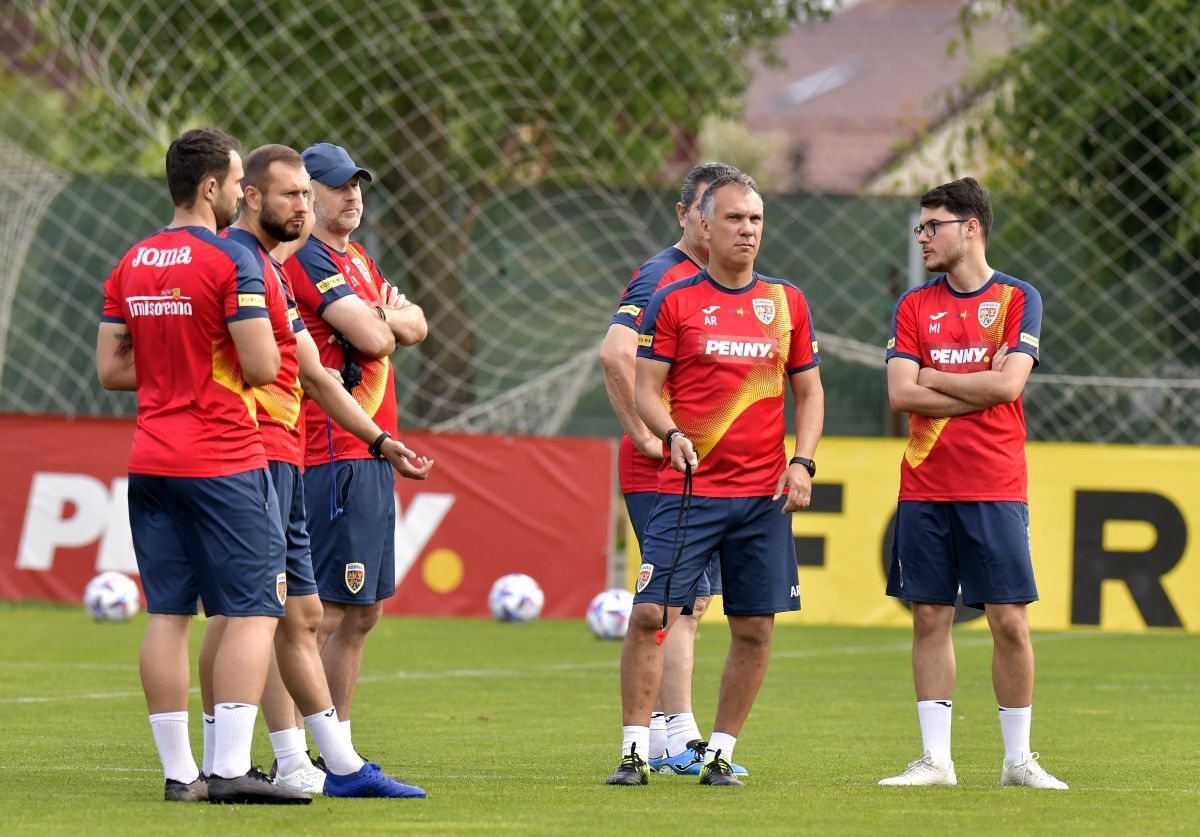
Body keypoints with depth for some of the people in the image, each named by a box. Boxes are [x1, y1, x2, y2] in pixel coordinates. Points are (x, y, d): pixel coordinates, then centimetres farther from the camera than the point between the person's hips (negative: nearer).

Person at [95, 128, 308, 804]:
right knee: (252, 612, -4)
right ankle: (232, 770, -11)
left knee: (168, 614, 7)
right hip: (224, 463, -7)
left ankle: (179, 772, 6)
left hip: (152, 462, 7)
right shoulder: (231, 261, -11)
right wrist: (266, 340, 6)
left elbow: (111, 368, 11)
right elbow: (262, 366, -15)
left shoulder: (131, 265, 10)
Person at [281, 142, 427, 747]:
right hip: (334, 454, -10)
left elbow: (416, 327, 15)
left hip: (371, 454, 10)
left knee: (363, 611, 13)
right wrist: (388, 319, 4)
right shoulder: (308, 258, -11)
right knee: (323, 611, -13)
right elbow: (373, 338, -19)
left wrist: (385, 317, -6)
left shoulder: (355, 260, 21)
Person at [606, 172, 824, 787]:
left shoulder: (787, 303, 10)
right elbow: (646, 389, 0)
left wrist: (802, 462, 0)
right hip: (688, 488, -3)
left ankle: (720, 752, 14)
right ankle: (634, 751, -4)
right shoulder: (673, 302, 2)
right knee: (650, 613, -11)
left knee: (755, 628, 2)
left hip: (764, 495, 3)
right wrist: (672, 434, -19)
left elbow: (809, 392, 15)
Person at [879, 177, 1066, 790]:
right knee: (929, 618, 2)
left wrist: (932, 378, -4)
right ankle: (935, 759, 6)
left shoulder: (1017, 299, 2)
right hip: (924, 487, 3)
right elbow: (900, 393, -2)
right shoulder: (914, 305, 9)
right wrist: (978, 388, -8)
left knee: (1009, 621, -3)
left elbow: (1009, 383, -11)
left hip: (995, 489, -3)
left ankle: (1018, 760, 6)